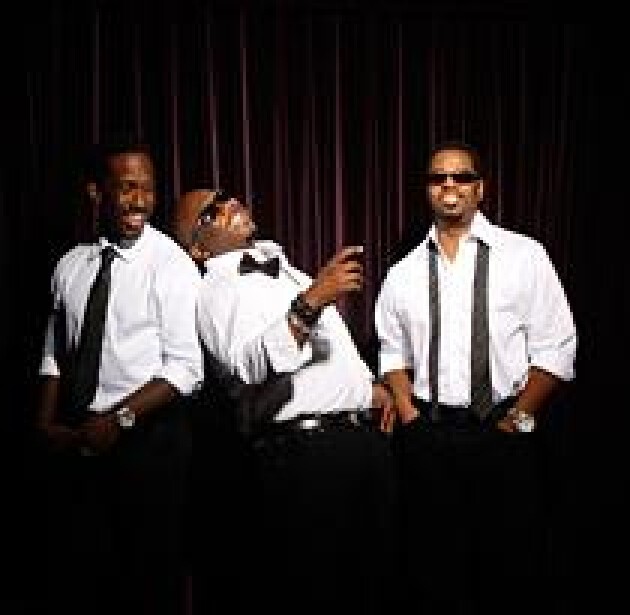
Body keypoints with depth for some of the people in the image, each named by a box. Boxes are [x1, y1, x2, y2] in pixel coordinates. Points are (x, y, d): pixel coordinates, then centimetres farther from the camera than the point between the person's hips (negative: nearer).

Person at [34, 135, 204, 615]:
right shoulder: (71, 265, 6)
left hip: (149, 436, -4)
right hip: (75, 439, 4)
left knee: (152, 577, 8)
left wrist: (119, 419, -19)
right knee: (77, 574, 13)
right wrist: (47, 423, -4)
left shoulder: (172, 265, -9)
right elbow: (55, 353, 9)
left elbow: (185, 369, -14)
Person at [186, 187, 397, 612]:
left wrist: (370, 383, 19)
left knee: (373, 574, 15)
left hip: (365, 432, 8)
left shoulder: (281, 267, 21)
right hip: (305, 445, -8)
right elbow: (252, 362, -24)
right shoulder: (220, 287, -5)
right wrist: (311, 299, -31)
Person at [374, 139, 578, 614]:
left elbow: (555, 351, -3)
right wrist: (407, 412, 1)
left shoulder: (524, 256, -2)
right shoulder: (404, 273, 7)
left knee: (510, 569, 9)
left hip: (504, 434, -2)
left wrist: (519, 420, -7)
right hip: (425, 437, 2)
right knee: (432, 564, 12)